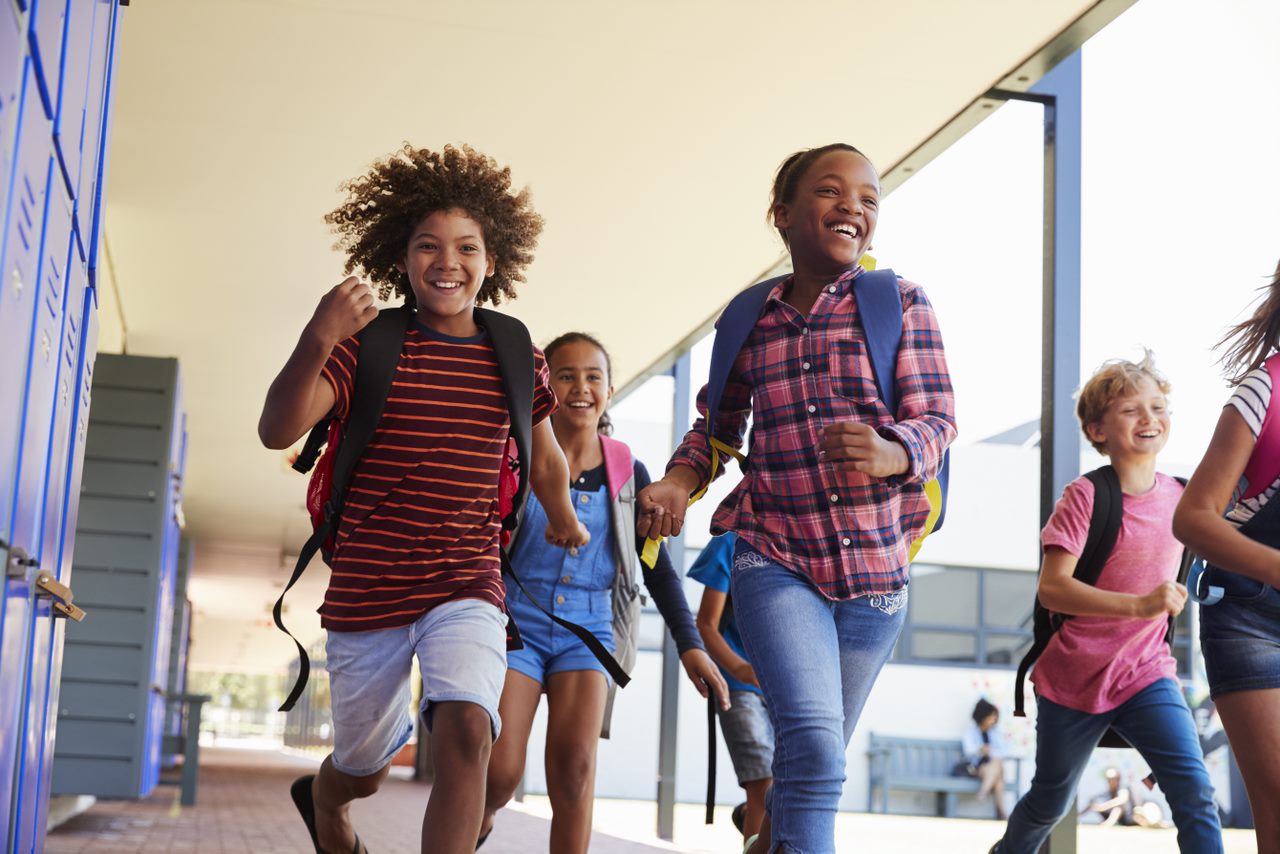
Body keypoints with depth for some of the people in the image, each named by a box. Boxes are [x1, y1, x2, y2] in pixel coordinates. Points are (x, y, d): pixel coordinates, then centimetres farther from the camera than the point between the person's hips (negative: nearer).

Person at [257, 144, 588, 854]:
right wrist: (317, 340, -36)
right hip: (365, 591, 0)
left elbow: (544, 461, 21)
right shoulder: (367, 346, -6)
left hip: (467, 588, 1)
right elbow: (277, 431, -20)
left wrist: (563, 521, 36)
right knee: (364, 772, 17)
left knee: (467, 732, -28)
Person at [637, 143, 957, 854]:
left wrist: (891, 454, -30)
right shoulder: (748, 321, 4)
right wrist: (679, 480, -3)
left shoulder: (901, 303, 0)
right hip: (776, 559, -1)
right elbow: (718, 424, 17)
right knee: (812, 741, -22)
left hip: (875, 564, 1)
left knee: (815, 755, 15)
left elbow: (937, 417, -7)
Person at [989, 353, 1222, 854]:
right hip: (1074, 676, -3)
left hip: (1146, 675, 3)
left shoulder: (1179, 497, -2)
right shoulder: (1085, 497, -16)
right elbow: (1052, 589, -26)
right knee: (1050, 803, 16)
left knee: (1195, 794, -16)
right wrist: (1139, 605, -34)